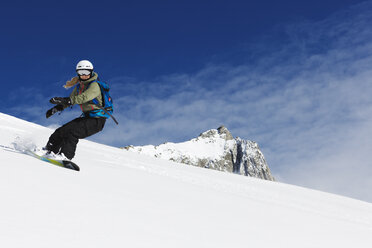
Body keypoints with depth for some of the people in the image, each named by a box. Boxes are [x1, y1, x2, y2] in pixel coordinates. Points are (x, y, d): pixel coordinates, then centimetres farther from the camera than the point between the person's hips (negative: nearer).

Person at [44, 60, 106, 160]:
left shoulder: (95, 85, -15)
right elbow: (71, 99, 19)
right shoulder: (79, 86, 11)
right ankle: (49, 151, 15)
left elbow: (84, 97, -31)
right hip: (86, 117, 8)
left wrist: (64, 100, -41)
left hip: (97, 120, -8)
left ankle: (65, 156, -28)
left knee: (71, 131, -26)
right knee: (61, 131, 3)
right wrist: (56, 108, 4)